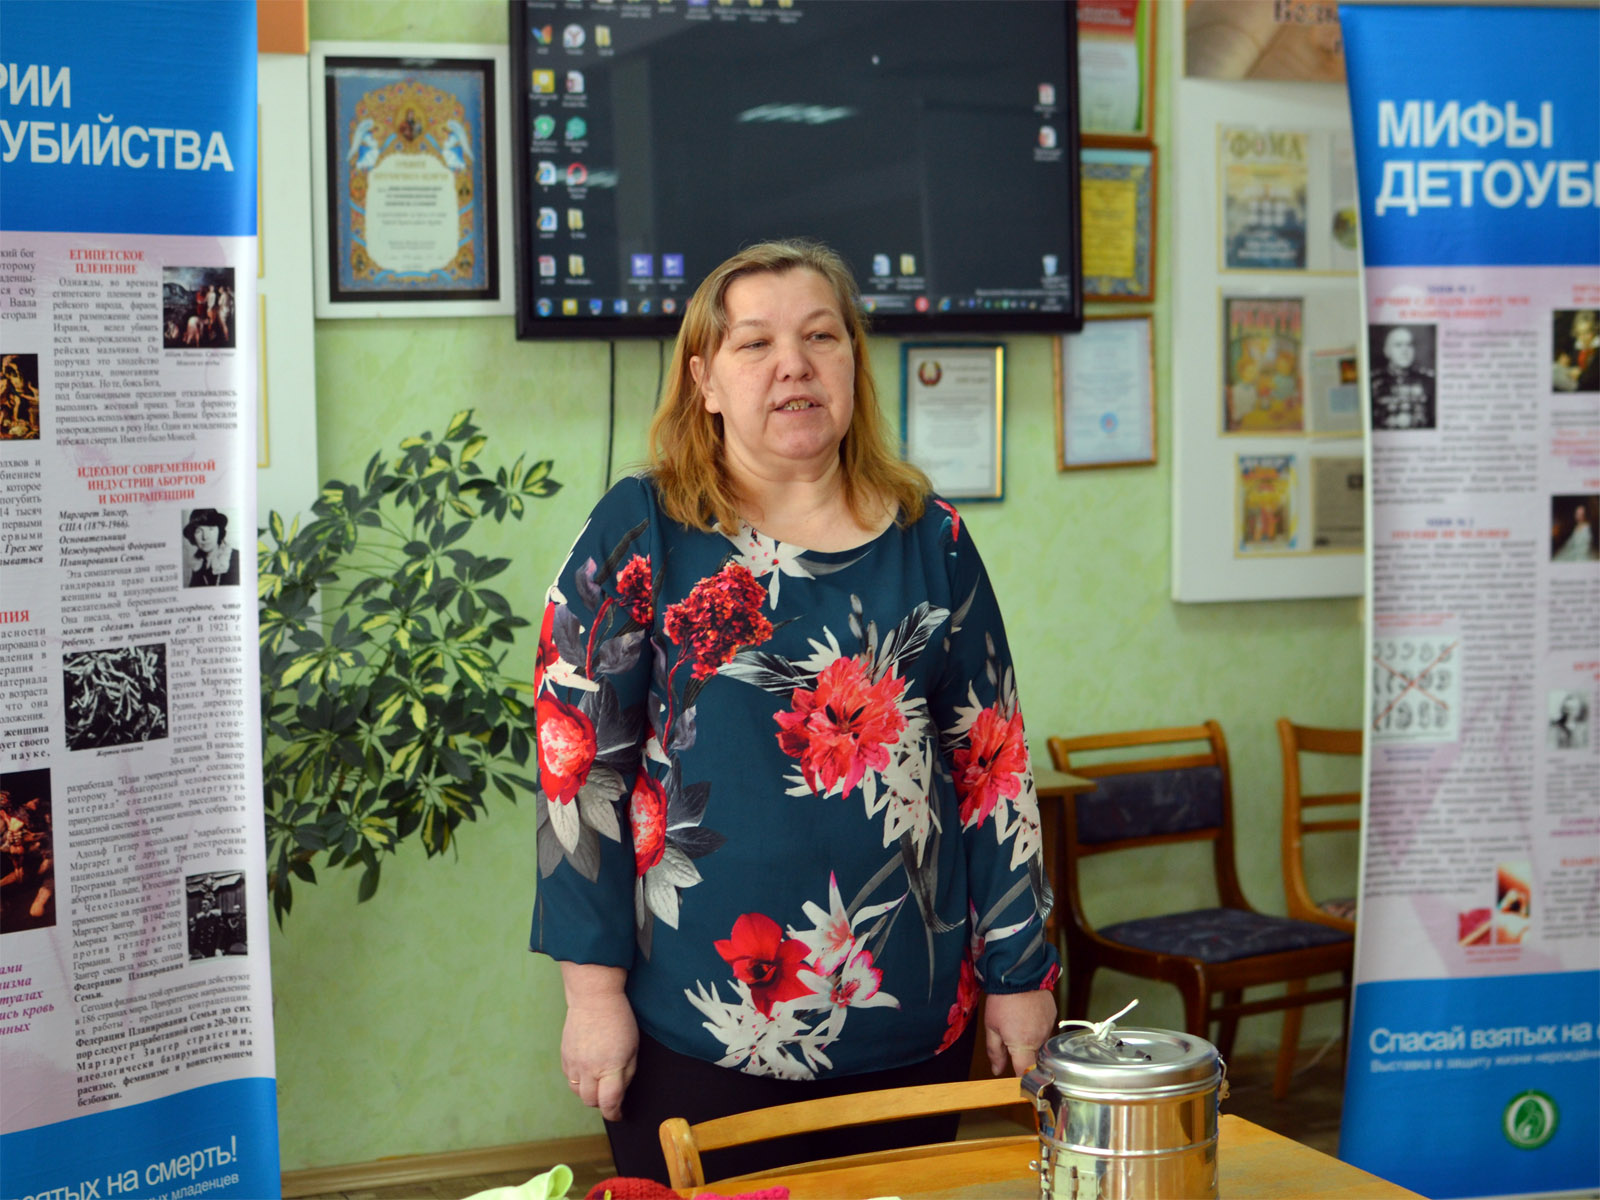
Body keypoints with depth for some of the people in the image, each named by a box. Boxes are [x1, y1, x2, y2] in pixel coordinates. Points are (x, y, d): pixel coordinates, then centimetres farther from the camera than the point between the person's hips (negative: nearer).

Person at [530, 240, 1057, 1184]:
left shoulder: (931, 541, 4)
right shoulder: (640, 533, -3)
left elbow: (993, 764, 7)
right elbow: (580, 761, -5)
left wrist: (1020, 975, 5)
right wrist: (595, 989, -8)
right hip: (700, 1027, -2)